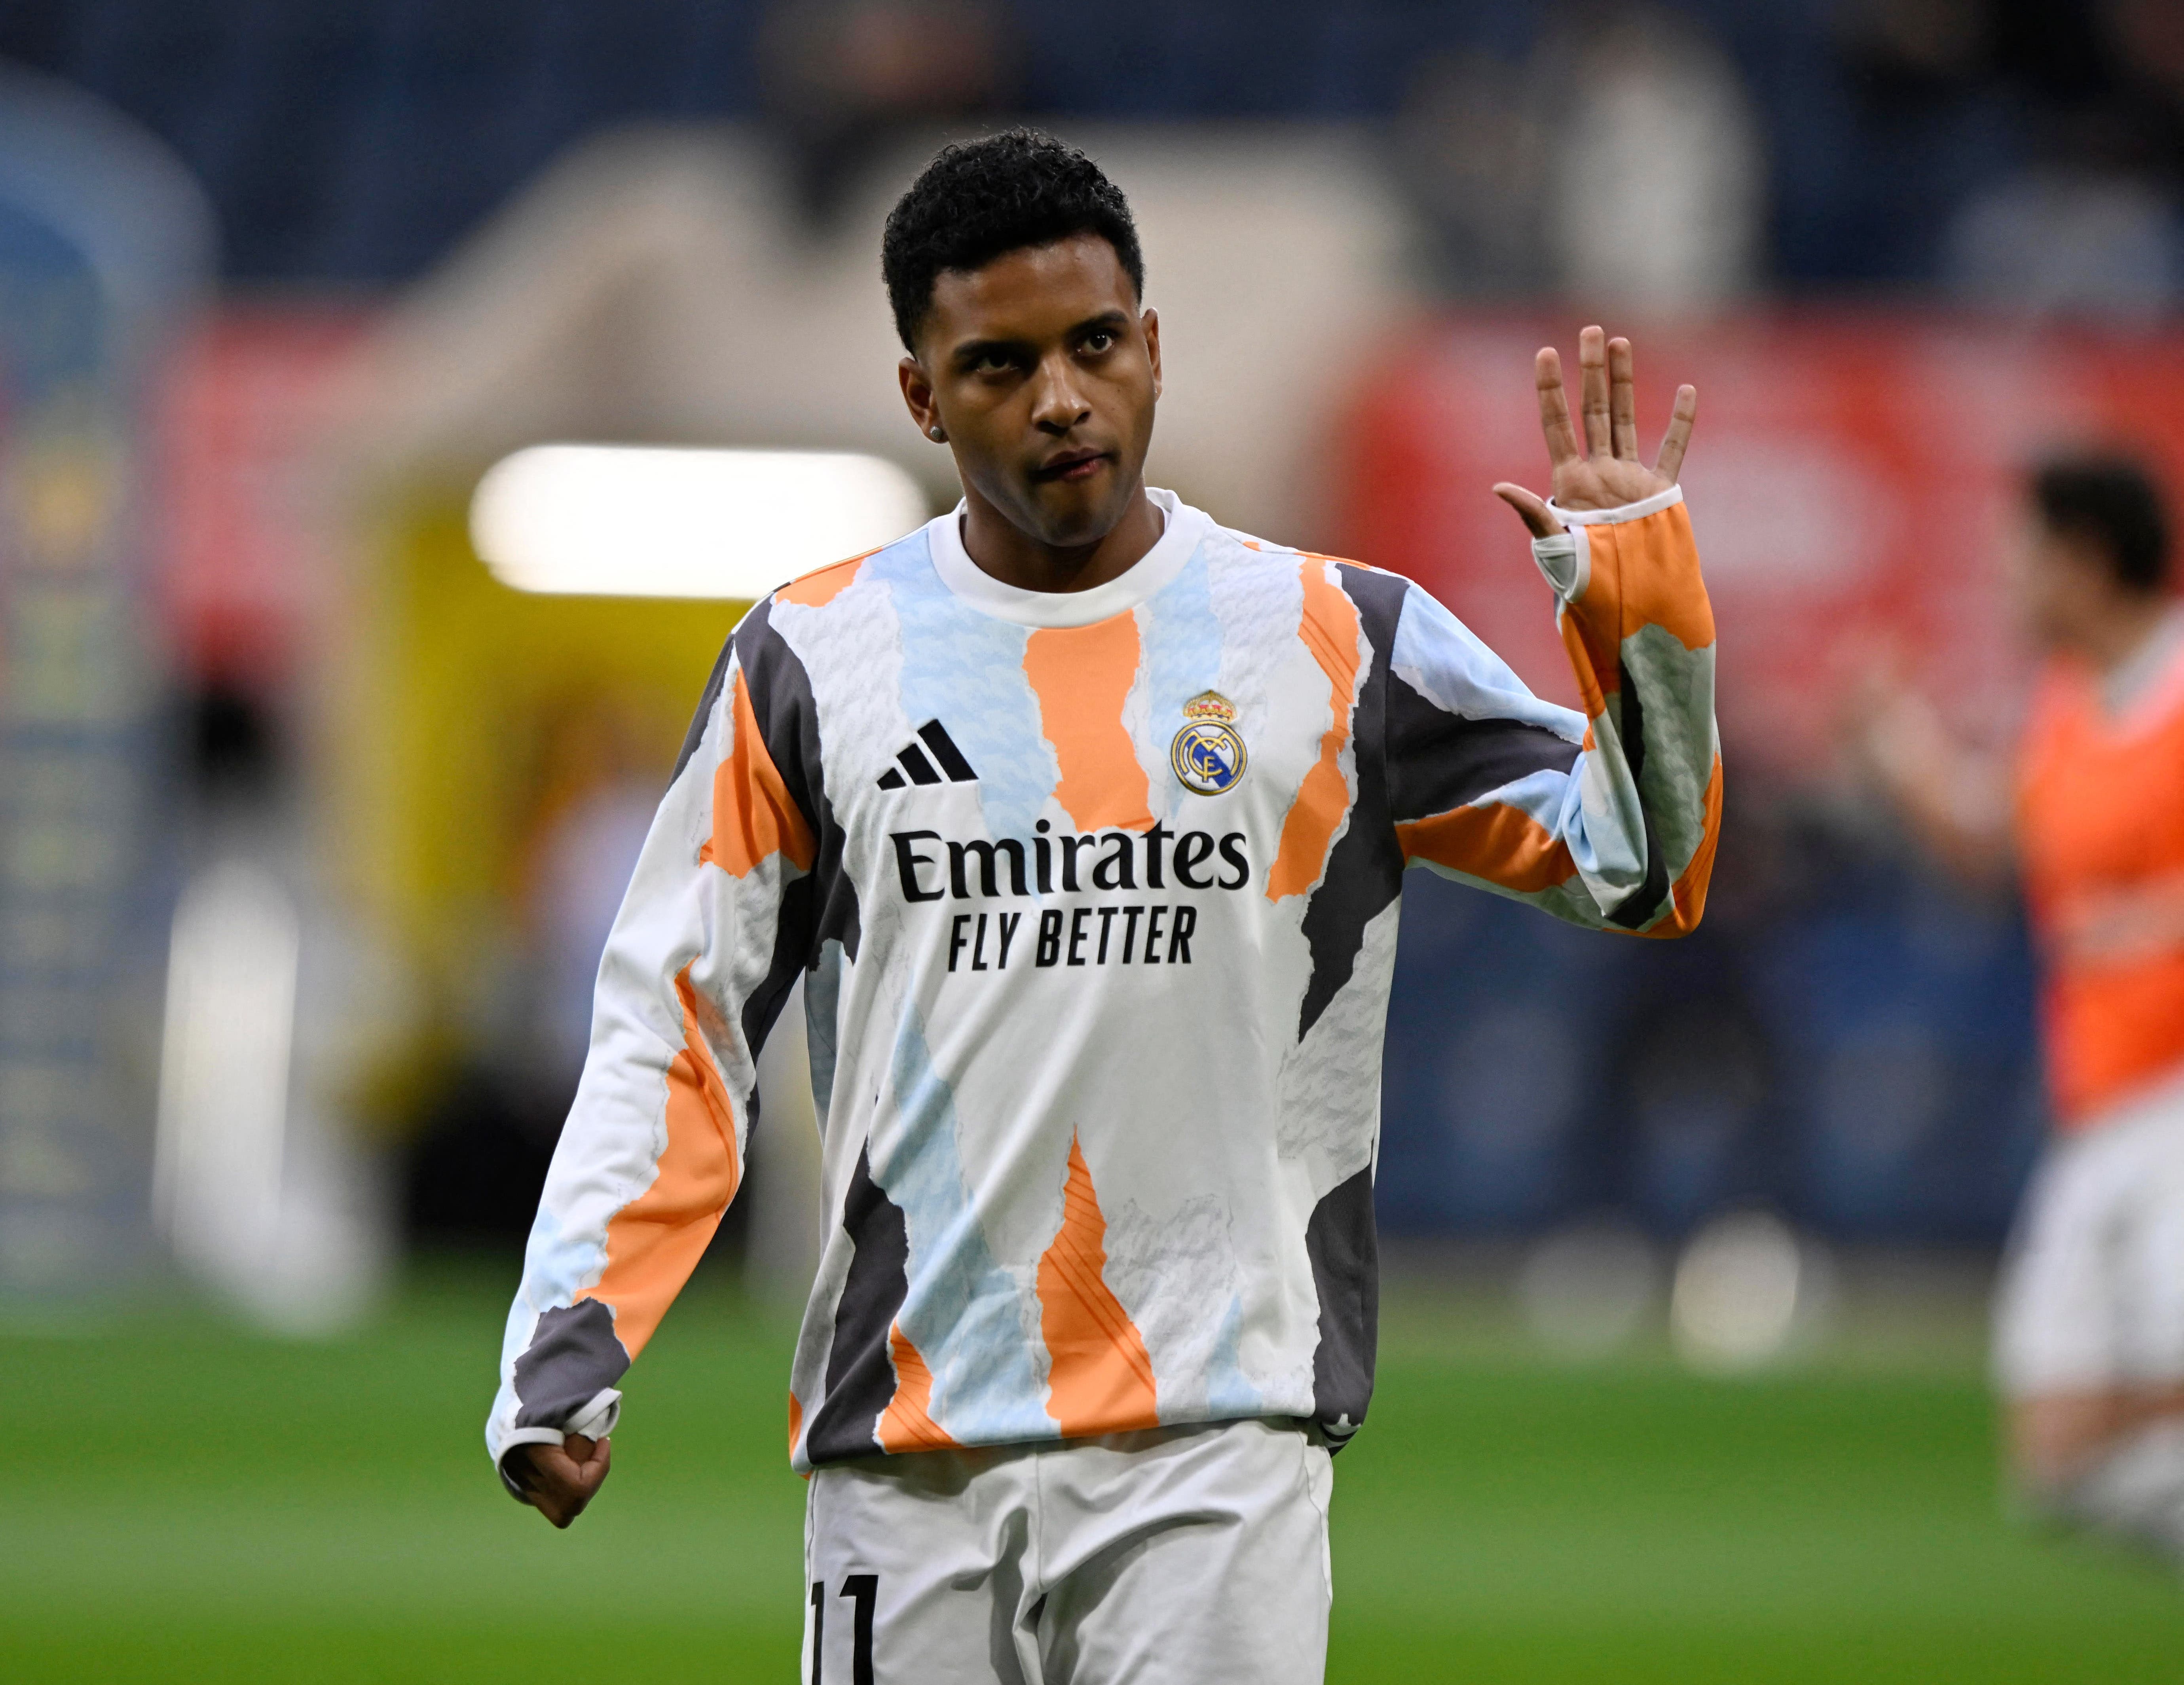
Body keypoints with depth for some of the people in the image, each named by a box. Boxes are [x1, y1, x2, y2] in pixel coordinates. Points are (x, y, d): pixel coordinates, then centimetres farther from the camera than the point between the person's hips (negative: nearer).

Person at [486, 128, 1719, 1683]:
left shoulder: (1334, 643, 4)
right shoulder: (812, 658, 6)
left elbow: (1641, 873, 7)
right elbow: (676, 1019, 9)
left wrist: (1637, 584, -8)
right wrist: (566, 1343, -3)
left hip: (1217, 1439, -1)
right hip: (903, 1450, 1)